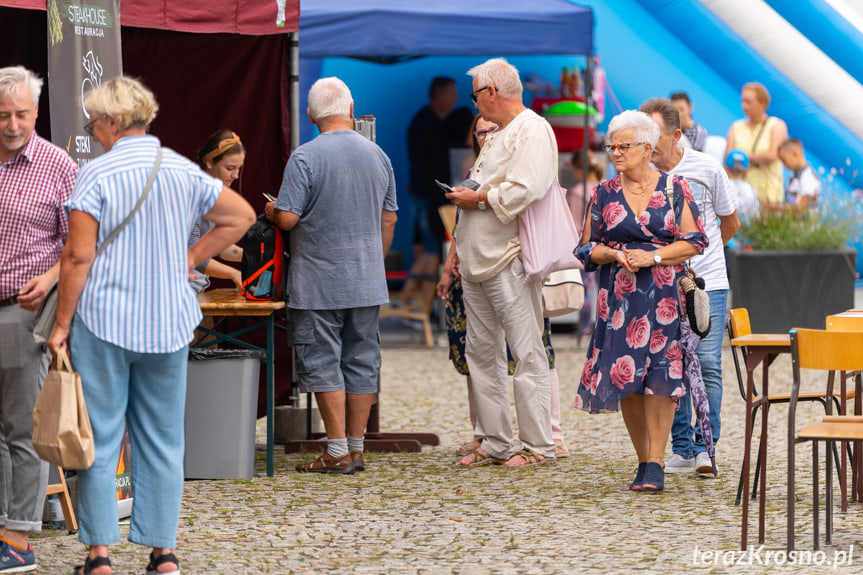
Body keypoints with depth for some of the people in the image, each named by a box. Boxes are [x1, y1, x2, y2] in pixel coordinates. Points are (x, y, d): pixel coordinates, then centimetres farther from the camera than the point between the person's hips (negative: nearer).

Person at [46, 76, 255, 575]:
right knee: (163, 440, 9)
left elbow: (79, 256, -12)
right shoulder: (184, 172, 4)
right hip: (169, 323, 4)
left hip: (104, 320, -4)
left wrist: (62, 324, -5)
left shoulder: (96, 175, -10)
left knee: (100, 438, 3)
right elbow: (242, 216, 12)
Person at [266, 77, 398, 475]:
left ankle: (338, 452, -4)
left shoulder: (305, 158, -12)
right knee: (361, 362, 9)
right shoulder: (377, 155, 6)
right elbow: (388, 220, 12)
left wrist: (270, 210, 7)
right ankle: (356, 448, 12)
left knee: (322, 363, -1)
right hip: (367, 282, 5)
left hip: (319, 284, -5)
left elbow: (287, 218, -15)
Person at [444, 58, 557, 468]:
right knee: (481, 353, 10)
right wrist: (459, 249, 18)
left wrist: (477, 198, -12)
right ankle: (494, 444, 16)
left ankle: (538, 446, -5)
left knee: (526, 355, -7)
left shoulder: (532, 131, -10)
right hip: (479, 261, 10)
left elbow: (526, 189, -23)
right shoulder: (498, 135, 22)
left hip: (510, 260, -10)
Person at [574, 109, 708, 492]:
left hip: (664, 297, -3)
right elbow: (587, 248, 11)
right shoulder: (603, 194, 10)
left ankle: (654, 465, -11)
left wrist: (653, 256, -13)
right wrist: (617, 255, -9)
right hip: (618, 298, 3)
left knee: (659, 376, -13)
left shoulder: (674, 189, 4)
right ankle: (644, 459, 11)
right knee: (624, 377, -2)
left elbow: (694, 242, 0)